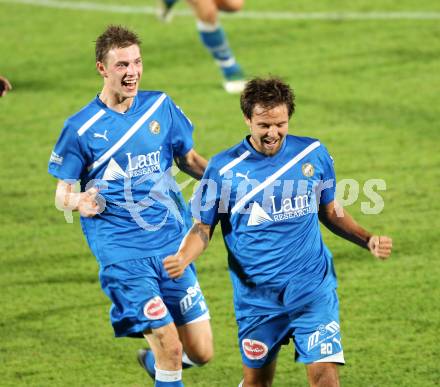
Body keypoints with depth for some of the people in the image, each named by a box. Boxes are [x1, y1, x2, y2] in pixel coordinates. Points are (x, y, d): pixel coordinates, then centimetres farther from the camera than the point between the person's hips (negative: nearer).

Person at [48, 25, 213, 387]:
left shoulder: (160, 106, 5)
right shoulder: (81, 127, -4)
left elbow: (189, 159, 19)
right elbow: (62, 193, 2)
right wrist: (78, 202, -22)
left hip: (172, 243, 4)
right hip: (122, 250, -4)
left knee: (200, 352, 4)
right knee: (170, 346, -14)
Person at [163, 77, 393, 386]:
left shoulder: (314, 154, 0)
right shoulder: (224, 167, -6)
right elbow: (204, 227, 2)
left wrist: (368, 240, -1)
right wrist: (182, 258, -17)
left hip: (312, 288, 0)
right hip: (256, 297, 0)